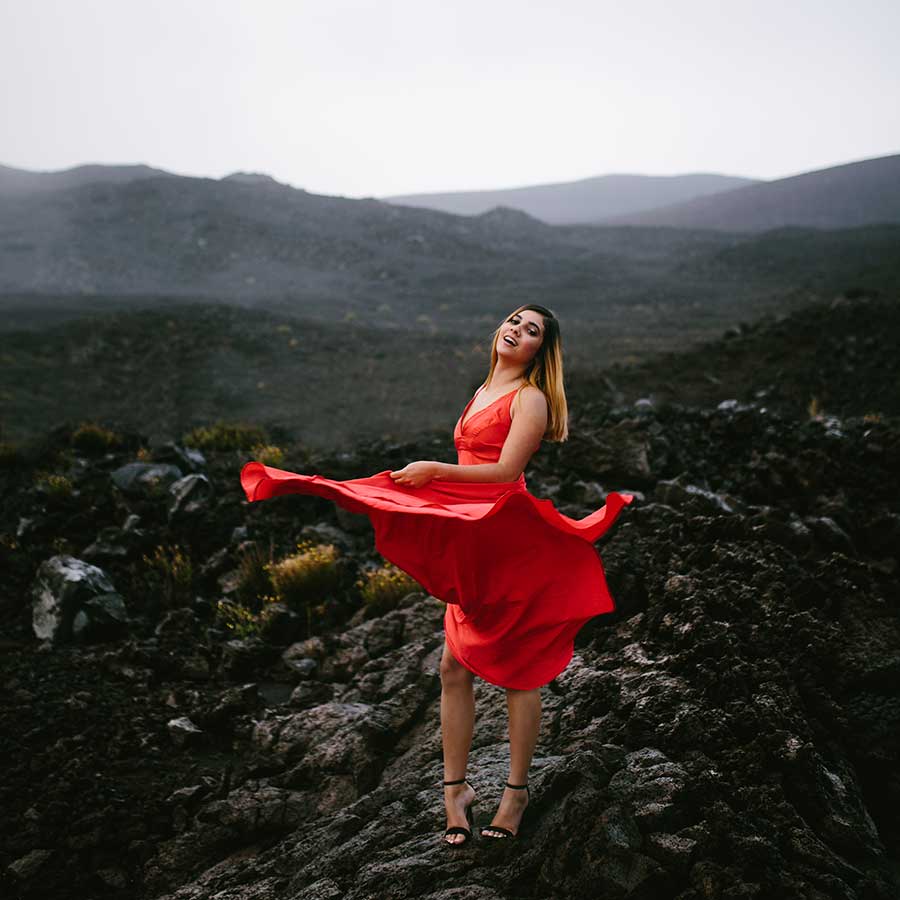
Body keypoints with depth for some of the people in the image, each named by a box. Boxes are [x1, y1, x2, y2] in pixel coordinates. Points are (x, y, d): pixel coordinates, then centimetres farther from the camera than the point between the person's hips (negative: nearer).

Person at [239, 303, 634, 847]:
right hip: (466, 541, 7)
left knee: (516, 668, 2)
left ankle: (517, 790, 13)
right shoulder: (483, 393, 20)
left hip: (507, 540, -7)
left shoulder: (531, 398, -4)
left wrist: (436, 470, -10)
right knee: (455, 665, 4)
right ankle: (455, 789, 13)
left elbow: (506, 471, -13)